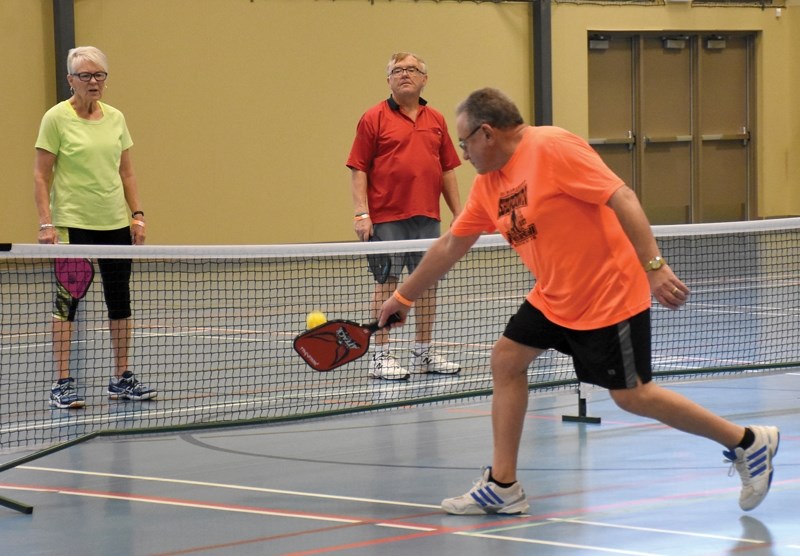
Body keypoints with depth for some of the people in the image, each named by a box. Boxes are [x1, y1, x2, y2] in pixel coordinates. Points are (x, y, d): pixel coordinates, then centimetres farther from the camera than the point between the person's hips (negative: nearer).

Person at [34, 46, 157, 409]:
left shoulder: (115, 118, 8)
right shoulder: (56, 119, -7)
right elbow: (41, 176, -6)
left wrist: (137, 215, 6)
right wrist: (46, 223, -13)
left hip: (116, 224, 5)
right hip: (73, 225, -5)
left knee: (120, 299, 8)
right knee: (67, 300, -3)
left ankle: (121, 379, 18)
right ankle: (62, 384, 1)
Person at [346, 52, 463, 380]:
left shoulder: (436, 120, 13)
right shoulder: (374, 119, -1)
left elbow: (447, 169, 17)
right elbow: (358, 169, -3)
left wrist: (457, 212, 12)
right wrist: (362, 213, -12)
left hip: (428, 217, 5)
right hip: (386, 218, -5)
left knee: (428, 282, 8)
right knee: (386, 283, -3)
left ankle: (423, 353, 19)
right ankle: (380, 356, 3)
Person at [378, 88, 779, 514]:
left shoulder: (551, 148, -20)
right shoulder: (488, 183, 6)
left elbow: (622, 198, -25)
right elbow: (450, 246, 18)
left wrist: (654, 265, -32)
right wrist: (404, 296, 24)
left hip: (609, 296, -8)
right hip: (553, 298, 8)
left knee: (631, 395, -4)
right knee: (506, 359, 3)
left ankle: (748, 442, 10)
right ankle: (502, 486, 10)